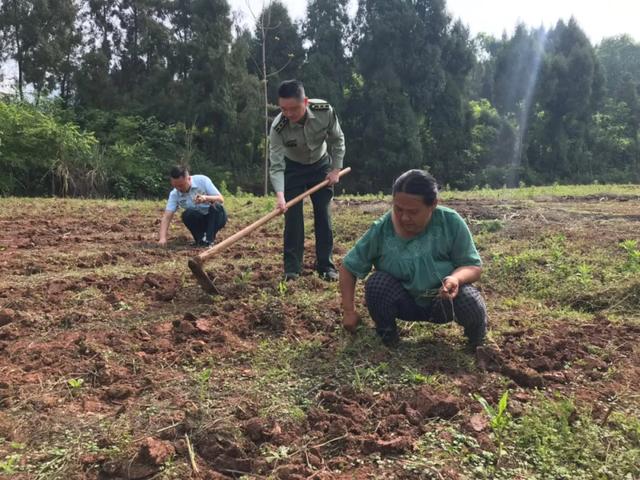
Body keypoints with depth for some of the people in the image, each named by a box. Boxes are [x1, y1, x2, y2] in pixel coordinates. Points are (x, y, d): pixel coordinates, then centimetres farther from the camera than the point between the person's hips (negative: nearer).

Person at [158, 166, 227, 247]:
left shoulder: (202, 180, -18)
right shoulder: (174, 194, -11)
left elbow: (221, 199, -19)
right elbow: (166, 217, -19)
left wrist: (206, 198, -40)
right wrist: (163, 238, -36)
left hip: (216, 216, -1)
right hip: (199, 221, 2)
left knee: (216, 205, -33)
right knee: (186, 214, -29)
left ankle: (209, 240, -25)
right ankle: (200, 240, -9)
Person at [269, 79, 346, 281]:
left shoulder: (325, 111, -28)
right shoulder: (278, 127, -32)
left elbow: (337, 140, -10)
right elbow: (276, 165, -31)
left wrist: (335, 169, -12)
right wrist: (279, 195, -44)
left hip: (321, 165, 1)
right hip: (293, 168, -1)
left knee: (323, 215, 0)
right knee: (292, 216, -6)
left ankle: (326, 265, 9)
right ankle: (292, 267, 3)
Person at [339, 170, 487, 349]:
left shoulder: (451, 222, -18)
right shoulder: (381, 230, -17)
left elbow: (474, 267, -12)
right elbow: (348, 268, -6)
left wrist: (456, 278, -35)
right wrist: (349, 311, -10)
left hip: (445, 301, 0)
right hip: (406, 302, 0)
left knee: (470, 302, -31)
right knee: (376, 282, -29)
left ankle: (475, 335, 6)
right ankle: (386, 333, 0)